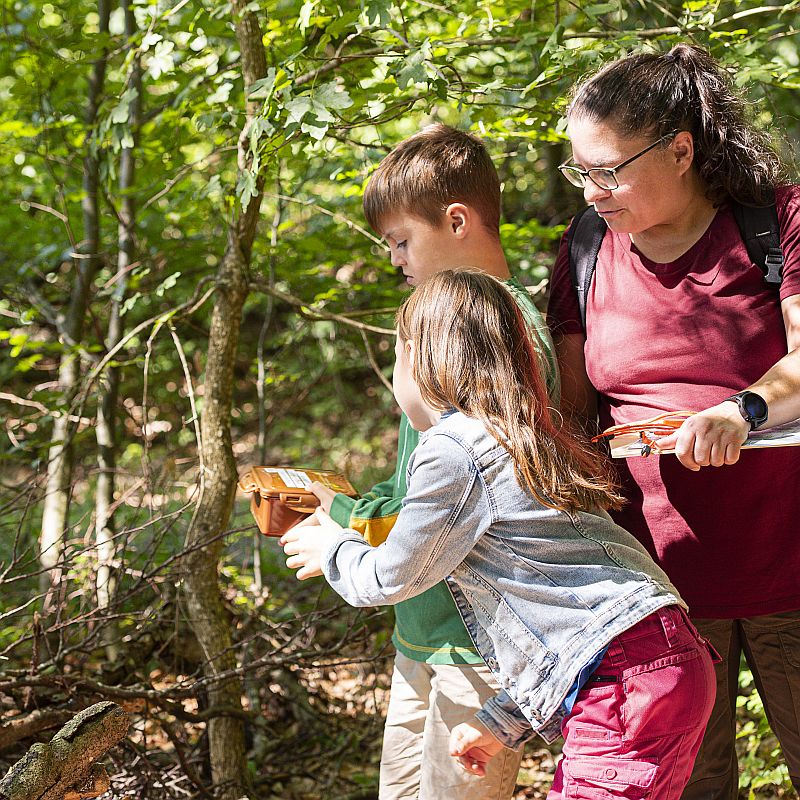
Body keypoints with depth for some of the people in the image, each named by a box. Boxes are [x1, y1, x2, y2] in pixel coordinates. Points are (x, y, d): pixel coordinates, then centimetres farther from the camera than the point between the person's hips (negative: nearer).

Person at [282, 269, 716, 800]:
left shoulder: (452, 450, -8)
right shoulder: (526, 443, 20)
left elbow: (392, 578, 4)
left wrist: (332, 549, 25)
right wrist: (501, 723, 25)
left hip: (625, 679, -9)